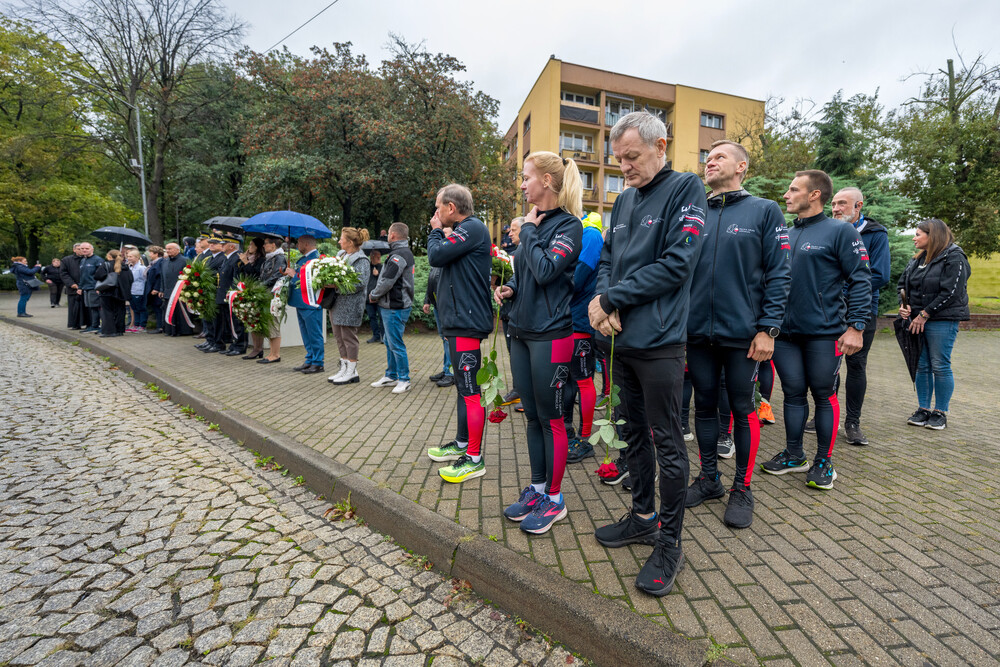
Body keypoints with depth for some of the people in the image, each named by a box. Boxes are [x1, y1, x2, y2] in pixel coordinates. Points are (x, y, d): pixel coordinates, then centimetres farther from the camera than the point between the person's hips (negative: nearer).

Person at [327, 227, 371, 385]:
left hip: (350, 305, -9)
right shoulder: (342, 255, 15)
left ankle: (352, 372, 10)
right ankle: (344, 368, 24)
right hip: (337, 302, 9)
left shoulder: (361, 260, -12)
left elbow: (360, 283, -20)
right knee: (339, 336, 13)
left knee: (349, 336, -2)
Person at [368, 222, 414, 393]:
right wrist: (376, 294, 8)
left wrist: (373, 295, -5)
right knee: (389, 342, 16)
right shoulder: (400, 253, 16)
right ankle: (391, 376, 27)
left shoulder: (399, 255, -18)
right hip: (390, 306, 11)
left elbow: (387, 282, -21)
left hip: (395, 308, -11)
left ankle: (404, 379, 5)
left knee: (396, 344, -4)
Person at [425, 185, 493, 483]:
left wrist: (436, 231, 0)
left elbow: (435, 256, -17)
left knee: (470, 390, -6)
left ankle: (474, 459, 3)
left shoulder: (472, 228, -11)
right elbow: (441, 259, 20)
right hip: (458, 321, 11)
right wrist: (440, 233, 9)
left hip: (466, 322, -11)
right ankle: (462, 443, 33)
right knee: (463, 385, 18)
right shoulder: (466, 230, 20)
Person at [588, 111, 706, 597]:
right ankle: (643, 516, 35)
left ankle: (669, 545, 19)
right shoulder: (624, 201, 16)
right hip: (620, 339, 7)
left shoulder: (685, 189, -6)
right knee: (634, 433, 17)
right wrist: (602, 298, -7)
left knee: (667, 444, 3)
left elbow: (675, 264, -16)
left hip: (659, 342, -7)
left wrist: (612, 298, -14)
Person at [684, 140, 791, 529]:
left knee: (742, 409, 6)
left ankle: (742, 489, 22)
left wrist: (768, 329, -11)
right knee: (704, 405, 12)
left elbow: (777, 274, -3)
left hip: (742, 332, -3)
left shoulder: (764, 211, 2)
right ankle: (709, 479, 28)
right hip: (697, 332, 3)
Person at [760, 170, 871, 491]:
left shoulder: (840, 231, -3)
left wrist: (856, 326, -14)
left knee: (824, 395, 5)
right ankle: (794, 455, 25)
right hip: (785, 332, 5)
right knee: (793, 393, 11)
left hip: (824, 332, -5)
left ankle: (824, 461, 19)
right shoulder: (785, 236, 14)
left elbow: (860, 280, -7)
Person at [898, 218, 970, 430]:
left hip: (942, 321, -6)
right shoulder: (918, 259, 14)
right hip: (917, 320, 7)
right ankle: (923, 409, 17)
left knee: (940, 366, -1)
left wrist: (925, 314, -15)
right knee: (921, 366, 9)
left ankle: (940, 412, 10)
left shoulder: (954, 258, -8)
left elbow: (950, 292, -14)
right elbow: (903, 284, 16)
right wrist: (904, 306, -2)